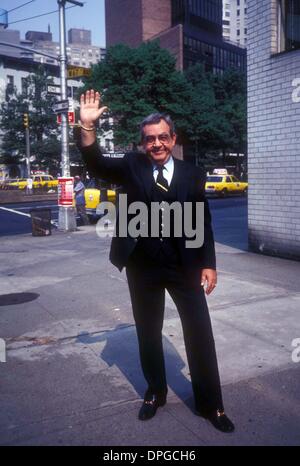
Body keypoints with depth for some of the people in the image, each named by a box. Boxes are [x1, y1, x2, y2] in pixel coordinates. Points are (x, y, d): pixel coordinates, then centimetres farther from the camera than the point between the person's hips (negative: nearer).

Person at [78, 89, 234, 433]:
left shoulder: (192, 174, 1)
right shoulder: (132, 166, 1)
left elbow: (203, 223, 4)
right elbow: (97, 165, -14)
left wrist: (208, 264, -1)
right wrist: (87, 126, -29)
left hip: (184, 264, 0)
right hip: (142, 266, 1)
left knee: (200, 333, 4)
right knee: (148, 333, 14)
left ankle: (210, 403, 21)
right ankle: (155, 392, 35)